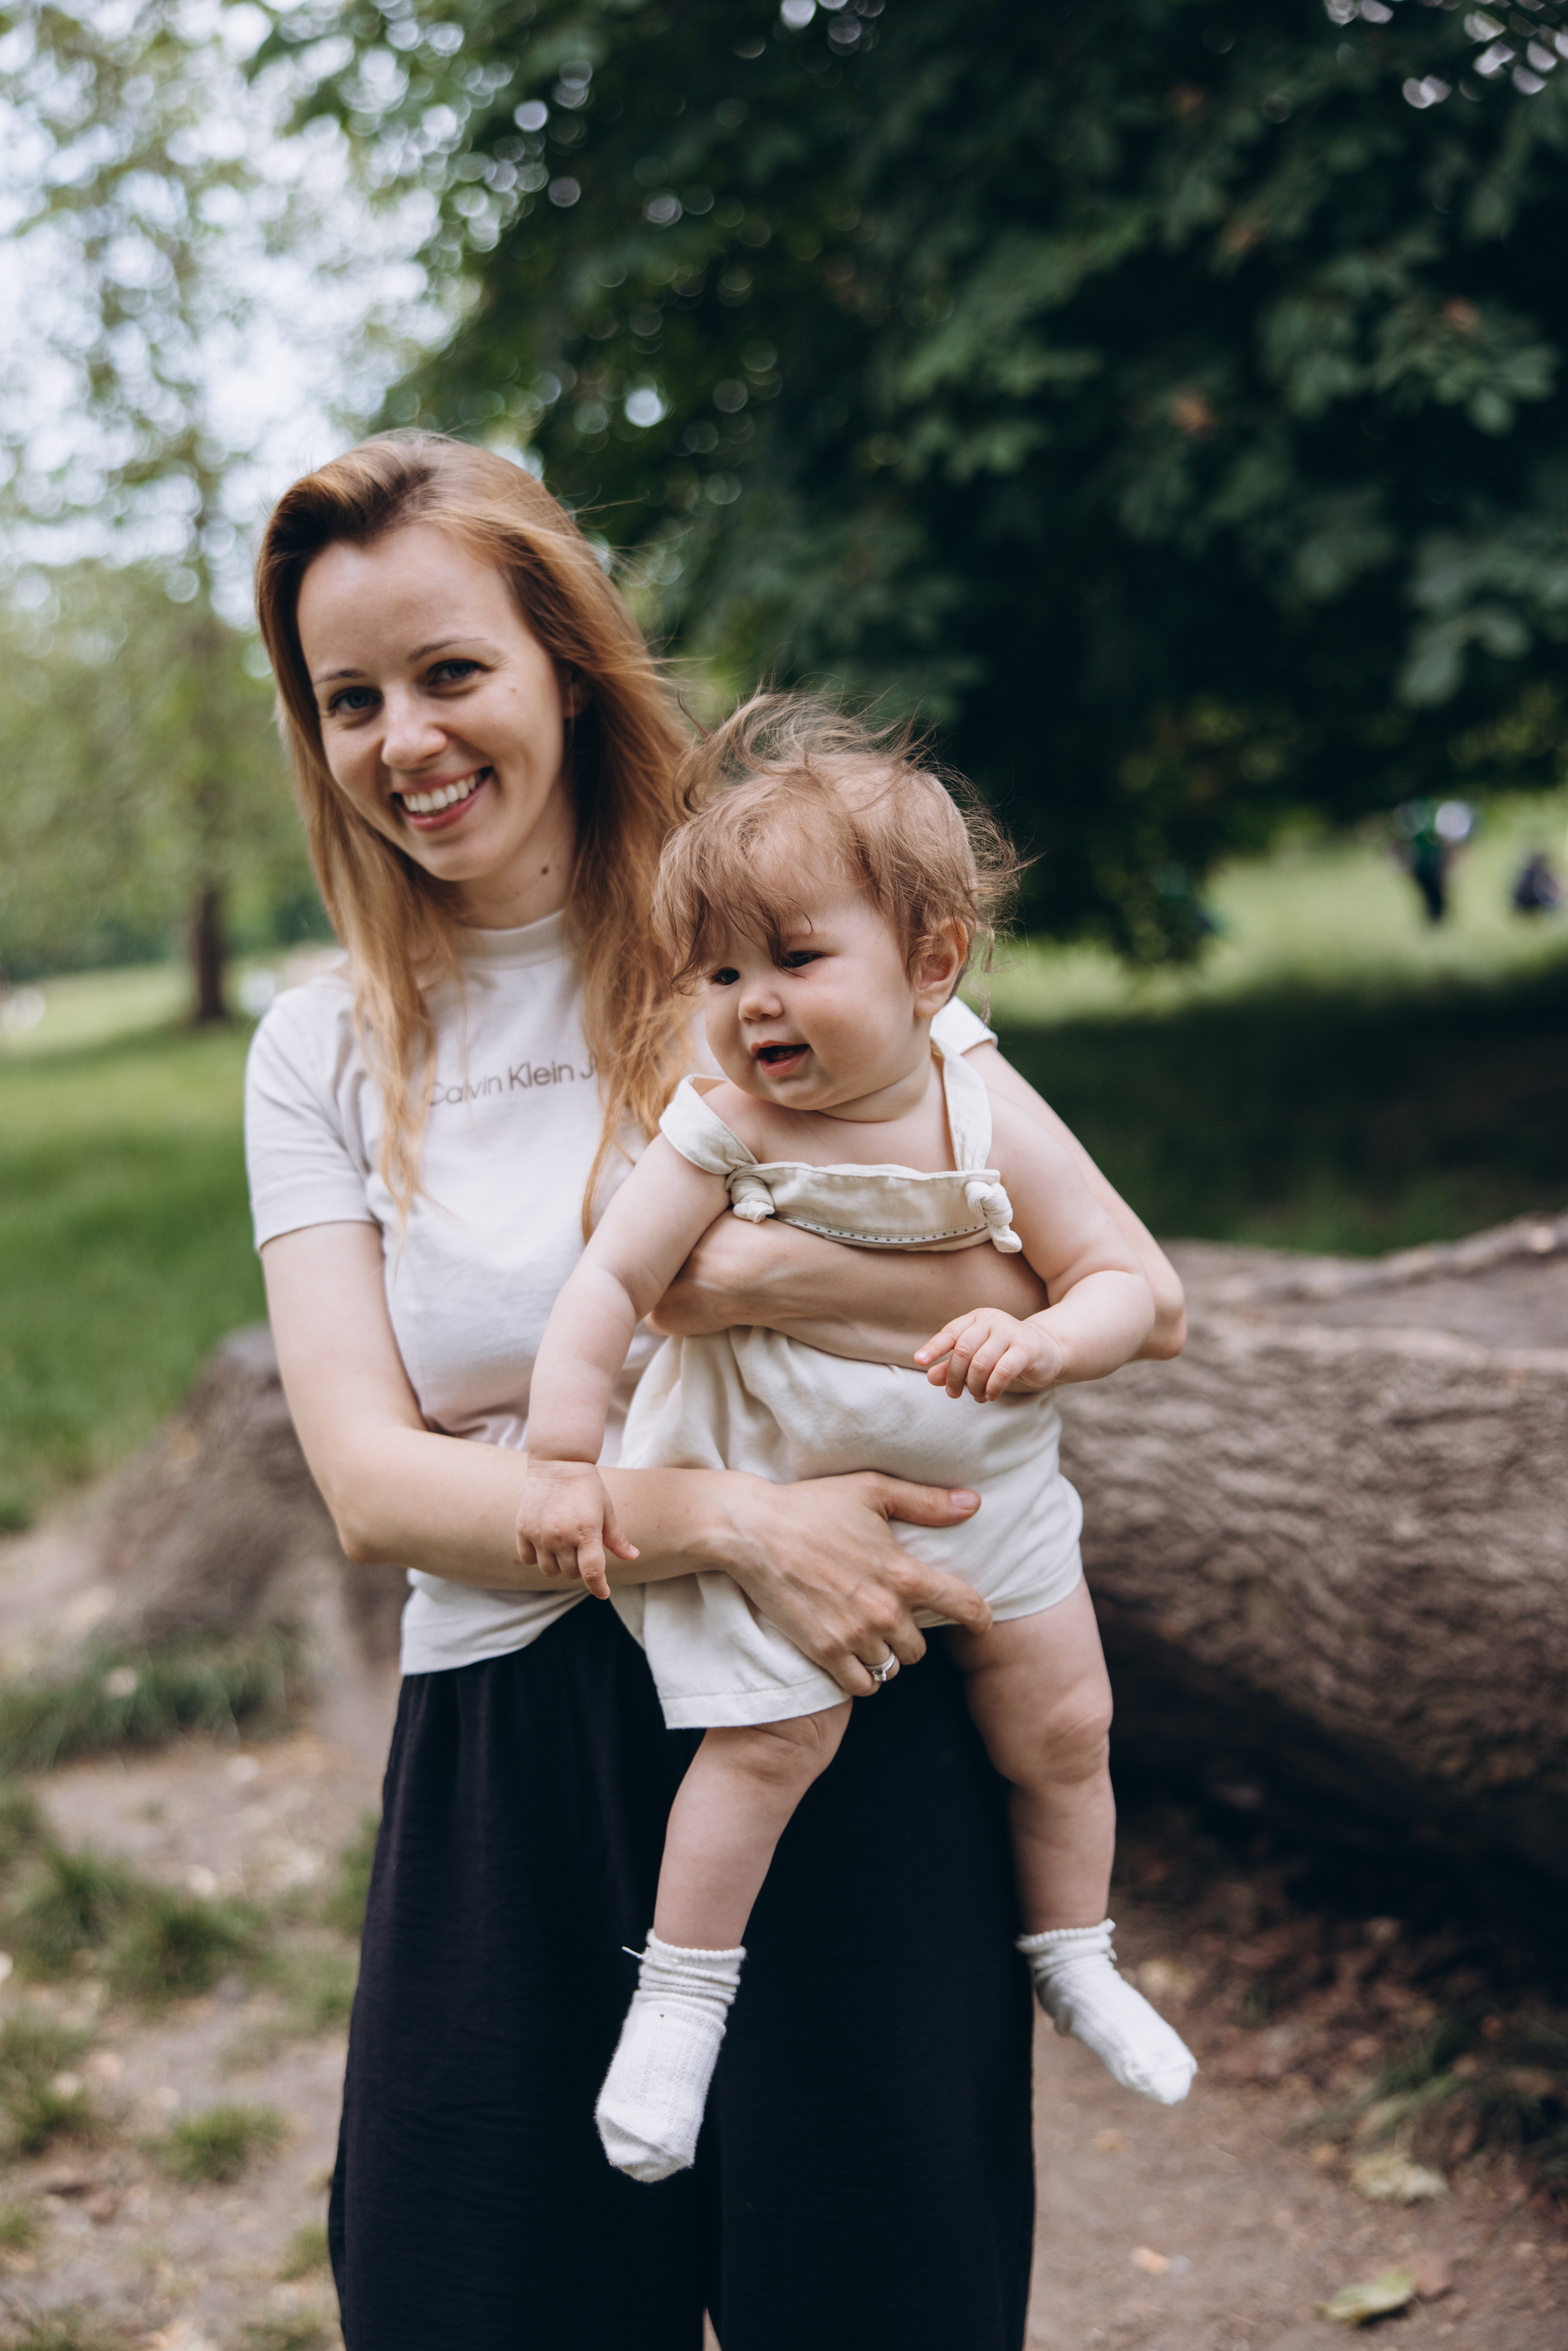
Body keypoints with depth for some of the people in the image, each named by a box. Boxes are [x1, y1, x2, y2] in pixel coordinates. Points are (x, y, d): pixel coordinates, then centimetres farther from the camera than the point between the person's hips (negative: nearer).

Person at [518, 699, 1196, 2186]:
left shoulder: (989, 1134, -12)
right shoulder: (720, 1135, -16)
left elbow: (1121, 1283, -8)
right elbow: (608, 1285, -15)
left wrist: (1043, 1341, -28)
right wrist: (564, 1462, -20)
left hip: (984, 1493, 3)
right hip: (767, 1500, -3)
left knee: (1060, 1725, 8)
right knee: (772, 1733, -13)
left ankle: (1074, 1959, 32)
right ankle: (678, 1994, 7)